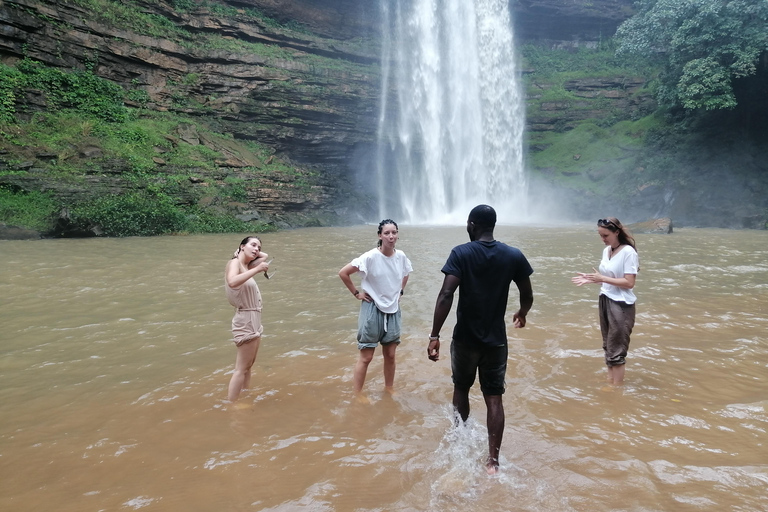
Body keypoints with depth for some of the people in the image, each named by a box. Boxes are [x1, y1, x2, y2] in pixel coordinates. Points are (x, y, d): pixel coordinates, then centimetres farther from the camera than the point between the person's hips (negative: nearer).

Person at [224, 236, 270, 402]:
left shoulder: (246, 266, 10)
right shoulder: (234, 263, -14)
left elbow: (265, 256, 27)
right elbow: (232, 282, -36)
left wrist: (256, 254, 11)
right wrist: (257, 269, -33)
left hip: (253, 320, 10)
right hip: (246, 321, -10)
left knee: (248, 366, 17)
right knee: (241, 368, -6)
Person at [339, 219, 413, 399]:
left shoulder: (401, 256, -4)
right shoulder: (371, 257, -19)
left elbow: (406, 274, 20)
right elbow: (343, 273, -15)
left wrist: (400, 291, 10)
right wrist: (356, 293, -11)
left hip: (393, 310, 5)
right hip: (372, 309, -5)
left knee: (390, 354, 15)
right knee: (366, 356, 3)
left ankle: (389, 389, 33)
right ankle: (357, 394, 18)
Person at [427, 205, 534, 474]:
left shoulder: (461, 253, -11)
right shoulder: (514, 256, -2)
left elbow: (446, 295, -21)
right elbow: (527, 296, 6)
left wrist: (434, 336, -20)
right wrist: (522, 314, 27)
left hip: (465, 338, -1)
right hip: (496, 339, 1)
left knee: (461, 389, 20)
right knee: (494, 398, 8)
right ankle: (493, 461, 8)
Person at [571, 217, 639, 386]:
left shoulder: (628, 252, -15)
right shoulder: (606, 250, 6)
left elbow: (629, 283, -19)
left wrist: (601, 278, -21)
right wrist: (590, 279, -4)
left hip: (621, 305, -7)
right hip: (605, 301, 8)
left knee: (617, 350, 0)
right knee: (608, 347, 15)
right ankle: (610, 383, 26)